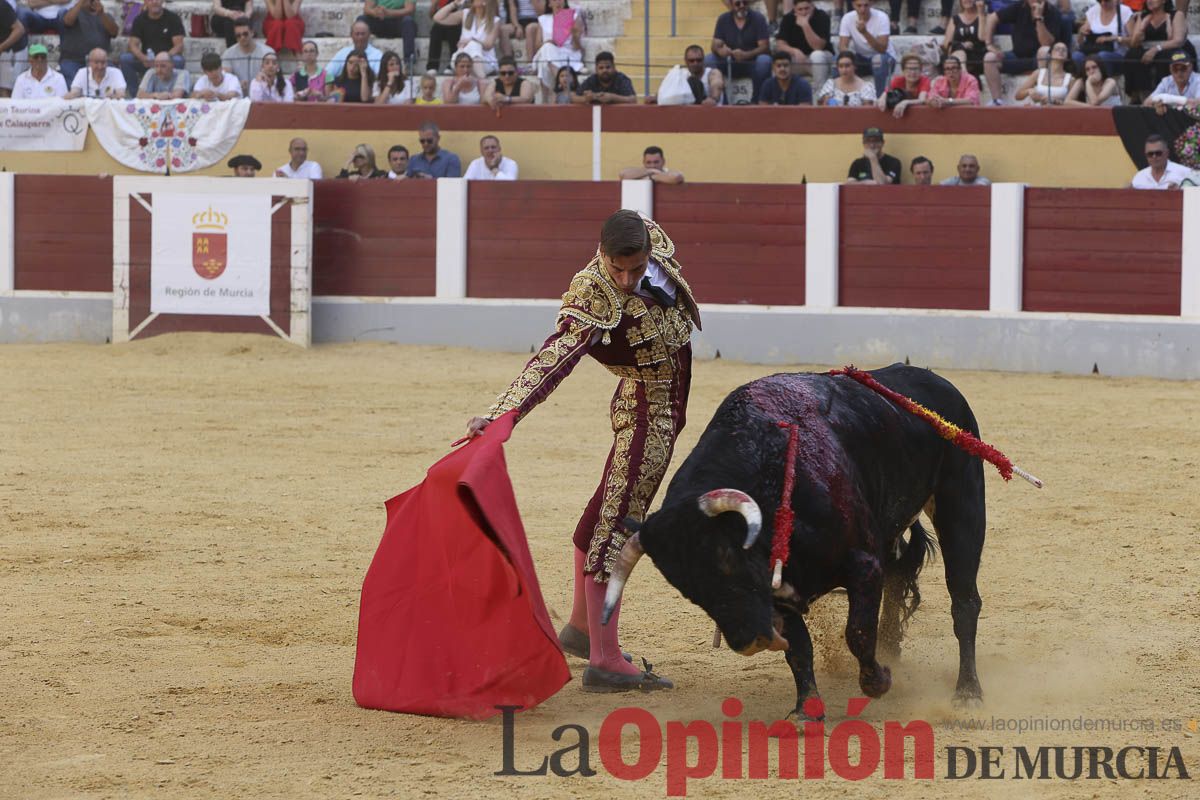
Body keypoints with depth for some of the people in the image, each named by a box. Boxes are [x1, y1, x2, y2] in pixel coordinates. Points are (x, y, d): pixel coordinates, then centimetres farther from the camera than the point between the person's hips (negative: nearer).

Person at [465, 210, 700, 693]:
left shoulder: (652, 240, -9)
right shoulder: (593, 299, -30)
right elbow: (552, 360, -40)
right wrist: (500, 414, -52)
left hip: (668, 410, 8)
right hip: (645, 412, -8)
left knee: (604, 513, 19)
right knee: (618, 525, -10)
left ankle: (580, 627, 32)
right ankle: (604, 661, -13)